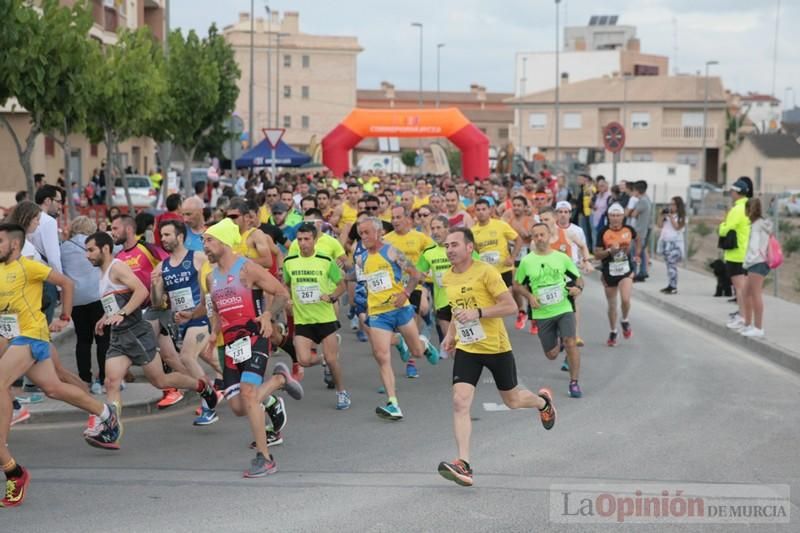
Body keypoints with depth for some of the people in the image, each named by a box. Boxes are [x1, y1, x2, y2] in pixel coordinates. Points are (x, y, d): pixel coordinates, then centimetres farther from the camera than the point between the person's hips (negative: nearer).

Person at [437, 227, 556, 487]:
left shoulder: (486, 272, -15)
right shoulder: (447, 278, 5)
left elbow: (511, 307, -18)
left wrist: (478, 313, -27)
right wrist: (451, 333, 13)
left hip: (496, 347, -4)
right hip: (466, 349, 4)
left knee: (512, 400, 14)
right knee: (459, 402, -15)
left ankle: (543, 401, 50)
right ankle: (463, 464, -17)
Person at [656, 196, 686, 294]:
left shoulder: (681, 217, -3)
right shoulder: (667, 215, 12)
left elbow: (677, 227, -14)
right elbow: (660, 225, 10)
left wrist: (671, 217, -15)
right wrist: (662, 216, -1)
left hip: (675, 243, -6)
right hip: (665, 242, 6)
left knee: (672, 265, -13)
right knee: (668, 265, 8)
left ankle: (673, 287, -15)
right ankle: (670, 285, 11)